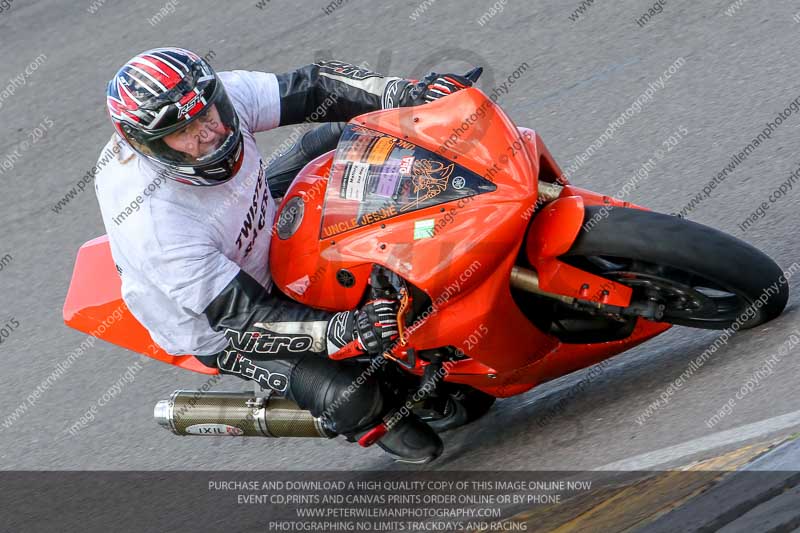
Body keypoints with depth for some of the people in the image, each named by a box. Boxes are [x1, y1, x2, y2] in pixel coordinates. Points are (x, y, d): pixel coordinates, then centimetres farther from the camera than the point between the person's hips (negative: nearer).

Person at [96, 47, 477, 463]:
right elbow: (242, 321, -37)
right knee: (350, 396, -21)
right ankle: (371, 422, 15)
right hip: (211, 324, -7)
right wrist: (341, 331, -48)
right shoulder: (158, 229, -42)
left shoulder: (223, 98, -25)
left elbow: (312, 88, -15)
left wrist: (403, 92, -28)